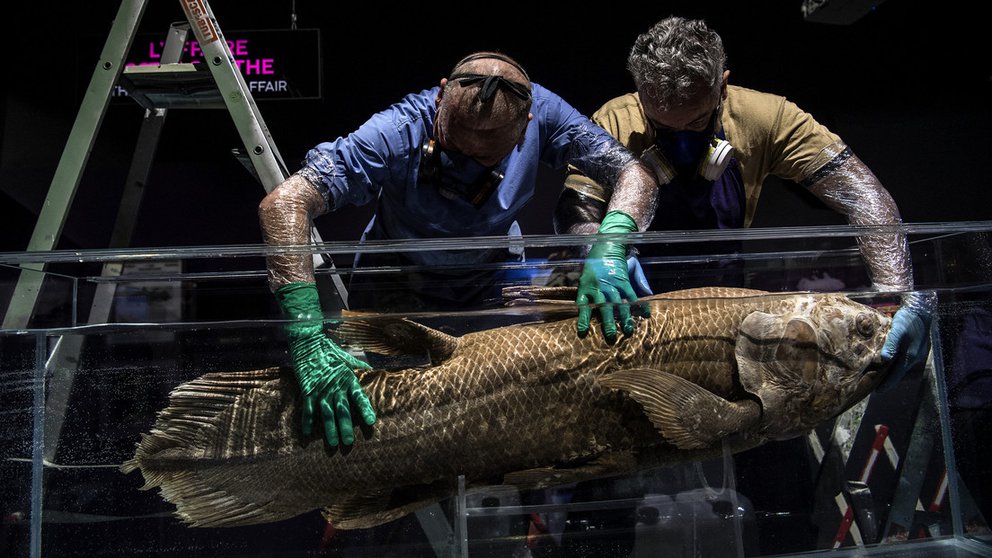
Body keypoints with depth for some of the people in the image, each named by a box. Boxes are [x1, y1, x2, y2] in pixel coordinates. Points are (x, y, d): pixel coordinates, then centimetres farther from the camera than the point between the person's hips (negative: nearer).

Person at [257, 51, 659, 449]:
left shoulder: (539, 109, -26)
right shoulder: (400, 133, -36)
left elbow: (635, 176, -24)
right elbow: (283, 204, -43)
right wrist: (308, 342, -53)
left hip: (494, 279, 3)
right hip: (400, 287, -2)